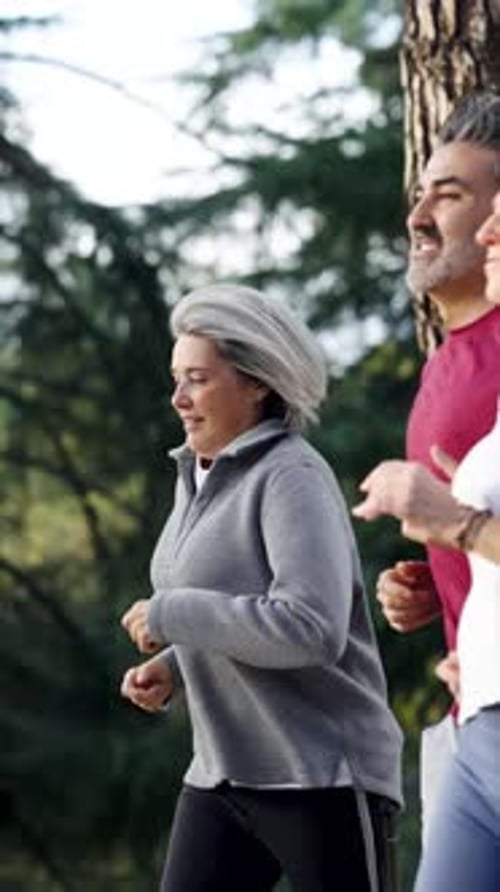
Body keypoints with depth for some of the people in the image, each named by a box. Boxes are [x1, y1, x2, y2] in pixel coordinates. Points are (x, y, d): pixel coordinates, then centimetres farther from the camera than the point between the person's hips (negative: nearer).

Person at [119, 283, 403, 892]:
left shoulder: (293, 479, -14)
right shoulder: (200, 478, 12)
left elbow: (312, 628, -27)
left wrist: (168, 616, -19)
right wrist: (170, 668, 6)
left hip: (322, 777, -8)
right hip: (224, 774, 8)